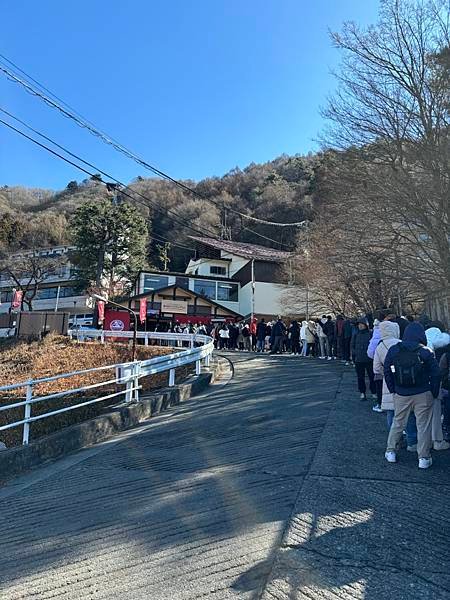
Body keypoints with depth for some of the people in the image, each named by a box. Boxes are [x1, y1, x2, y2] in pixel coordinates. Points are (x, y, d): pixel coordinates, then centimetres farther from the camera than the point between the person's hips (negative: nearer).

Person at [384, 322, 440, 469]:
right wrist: (434, 393, 6)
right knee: (424, 426, 10)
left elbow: (387, 371, 1)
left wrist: (393, 390, 9)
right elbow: (436, 374, -5)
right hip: (423, 395, -2)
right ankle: (424, 458, 17)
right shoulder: (426, 352, -7)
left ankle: (390, 452, 24)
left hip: (401, 395, 2)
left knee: (398, 423, 15)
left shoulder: (393, 350, -2)